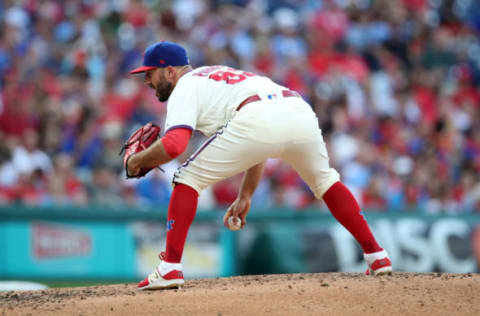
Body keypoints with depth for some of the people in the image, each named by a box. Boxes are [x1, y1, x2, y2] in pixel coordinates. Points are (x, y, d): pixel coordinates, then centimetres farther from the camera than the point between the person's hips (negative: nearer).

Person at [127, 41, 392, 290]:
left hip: (259, 121, -7)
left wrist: (137, 161, 15)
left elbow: (173, 145, -4)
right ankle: (376, 256, 29)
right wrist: (245, 196, 40)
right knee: (325, 181, 33)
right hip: (301, 113, 8)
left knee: (188, 178, 8)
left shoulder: (185, 87, 17)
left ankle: (170, 268, -1)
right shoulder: (219, 75, 41)